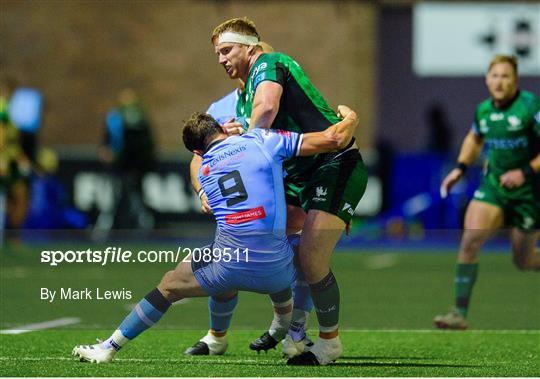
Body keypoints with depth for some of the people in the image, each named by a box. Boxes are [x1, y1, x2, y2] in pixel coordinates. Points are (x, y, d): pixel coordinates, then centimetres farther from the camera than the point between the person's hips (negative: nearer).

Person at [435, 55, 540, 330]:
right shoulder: (484, 110, 3)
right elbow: (475, 138, 26)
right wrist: (461, 168, 13)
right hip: (493, 184, 4)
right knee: (470, 240, -16)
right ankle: (460, 313, -12)